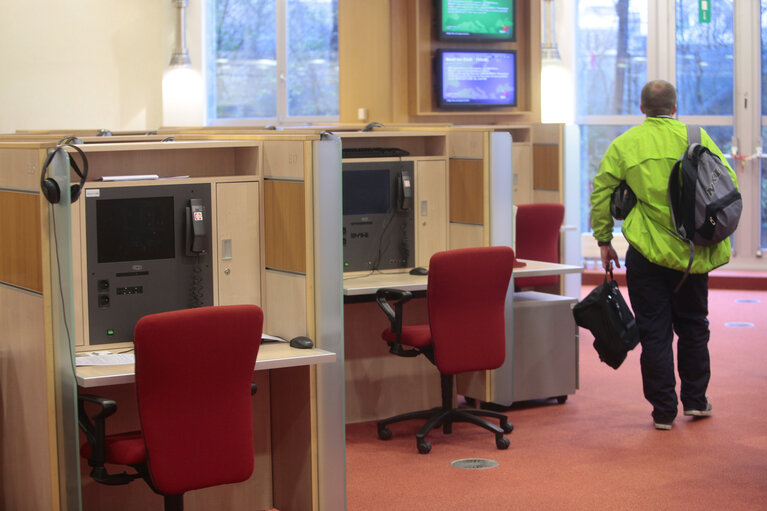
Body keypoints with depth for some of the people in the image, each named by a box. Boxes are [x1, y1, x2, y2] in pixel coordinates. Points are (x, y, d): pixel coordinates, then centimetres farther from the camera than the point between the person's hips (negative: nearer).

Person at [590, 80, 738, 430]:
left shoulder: (624, 145, 0)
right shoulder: (697, 138, 1)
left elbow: (601, 194, -1)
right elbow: (729, 185, 0)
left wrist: (604, 241, 8)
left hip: (647, 251, -1)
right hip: (692, 251, 1)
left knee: (654, 331, 4)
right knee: (693, 325, 18)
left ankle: (663, 411, 6)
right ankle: (695, 400, 24)